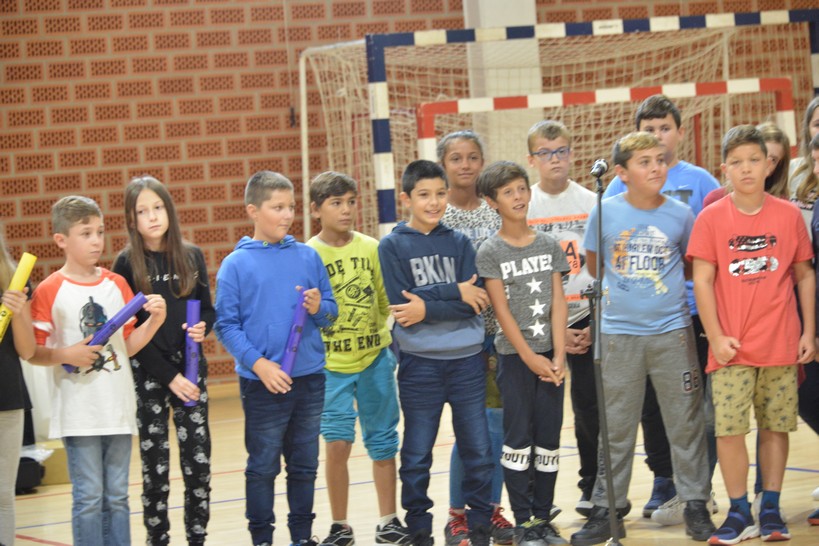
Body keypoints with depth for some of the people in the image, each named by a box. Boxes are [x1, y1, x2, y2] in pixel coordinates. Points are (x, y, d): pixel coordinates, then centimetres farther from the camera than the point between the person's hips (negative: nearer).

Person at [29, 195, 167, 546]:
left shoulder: (116, 284, 8)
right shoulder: (50, 291, -6)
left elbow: (128, 345, 11)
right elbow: (32, 352, -5)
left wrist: (154, 321, -4)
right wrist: (66, 354, -20)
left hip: (118, 408, 4)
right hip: (78, 413, -4)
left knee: (117, 497, 10)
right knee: (89, 498, -2)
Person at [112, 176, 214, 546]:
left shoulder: (191, 257, 5)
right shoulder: (127, 264, -4)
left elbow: (208, 310, 13)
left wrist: (202, 327, -12)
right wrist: (168, 376, -12)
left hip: (191, 367, 2)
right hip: (147, 372, -2)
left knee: (198, 459, -1)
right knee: (155, 464, 1)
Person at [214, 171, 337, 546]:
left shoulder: (308, 256, 5)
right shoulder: (236, 264, -5)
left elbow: (330, 312, 9)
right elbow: (227, 325, -7)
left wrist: (318, 308, -13)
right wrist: (257, 363, -16)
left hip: (310, 378, 3)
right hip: (262, 384, -3)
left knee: (305, 465, 12)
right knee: (263, 467, 4)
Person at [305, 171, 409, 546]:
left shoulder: (371, 248, 2)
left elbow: (385, 300, 8)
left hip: (375, 358, 3)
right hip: (331, 364, -3)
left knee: (382, 443, 9)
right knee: (337, 444, -7)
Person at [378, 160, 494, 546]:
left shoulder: (459, 243, 7)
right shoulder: (392, 246, 0)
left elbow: (473, 304, -3)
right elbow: (400, 305, -11)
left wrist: (427, 307, -15)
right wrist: (453, 292, -14)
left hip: (466, 359, 2)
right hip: (420, 363, -2)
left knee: (478, 452, 5)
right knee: (417, 457, 4)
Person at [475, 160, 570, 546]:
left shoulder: (549, 246, 7)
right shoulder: (490, 253, -3)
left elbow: (558, 304, 3)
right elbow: (502, 311, -7)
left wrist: (559, 356, -7)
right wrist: (531, 358, -12)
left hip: (550, 354, 3)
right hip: (513, 355, -3)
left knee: (549, 437, 4)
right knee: (518, 437, -2)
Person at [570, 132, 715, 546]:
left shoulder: (680, 214, -2)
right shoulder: (605, 213, -4)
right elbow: (593, 263, 10)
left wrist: (663, 288, 6)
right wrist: (623, 291, 10)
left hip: (672, 331, 0)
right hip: (619, 334, 0)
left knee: (685, 422, 4)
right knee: (615, 427, 7)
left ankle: (696, 505, 15)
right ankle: (607, 510, 14)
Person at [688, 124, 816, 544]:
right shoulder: (712, 218, -1)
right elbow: (702, 280, -2)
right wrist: (716, 336, -7)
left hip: (781, 345, 1)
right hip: (732, 348, -1)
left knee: (776, 426, 6)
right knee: (728, 428, -5)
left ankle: (770, 510, 17)